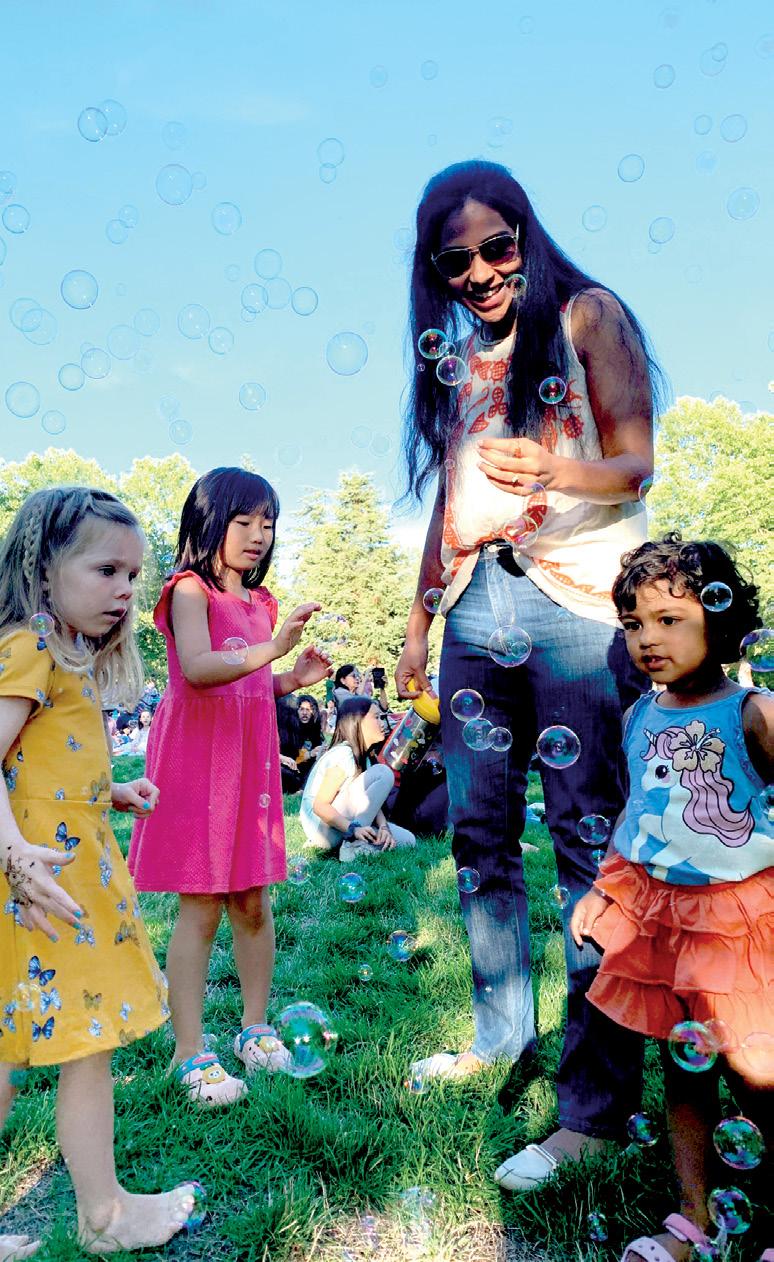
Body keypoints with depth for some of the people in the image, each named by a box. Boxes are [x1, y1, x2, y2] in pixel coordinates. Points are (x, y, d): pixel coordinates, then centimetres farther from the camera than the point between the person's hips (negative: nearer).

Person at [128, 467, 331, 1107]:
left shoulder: (259, 602, 16)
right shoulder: (190, 590, -6)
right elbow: (198, 669, -24)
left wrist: (295, 678, 5)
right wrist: (272, 650, -35)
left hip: (251, 755, 7)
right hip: (197, 755, -7)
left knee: (253, 900, 11)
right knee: (202, 906, -2)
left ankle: (256, 1029, 26)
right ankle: (190, 1054, 10)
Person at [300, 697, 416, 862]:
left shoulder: (362, 756, 13)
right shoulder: (343, 754, -17)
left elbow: (371, 802, 6)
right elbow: (320, 806, -21)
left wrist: (383, 827, -13)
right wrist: (353, 829, -32)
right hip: (322, 826, -9)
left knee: (407, 840, -2)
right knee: (383, 773, -19)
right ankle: (354, 844, -18)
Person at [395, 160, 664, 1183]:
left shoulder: (588, 317, 5)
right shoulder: (458, 357, 21)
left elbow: (637, 465, -2)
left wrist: (552, 469, -23)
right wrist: (419, 617, 19)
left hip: (576, 597, -6)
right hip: (478, 605, 6)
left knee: (587, 837, -7)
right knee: (478, 831, 7)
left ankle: (599, 1100, 3)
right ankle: (502, 1033, 25)